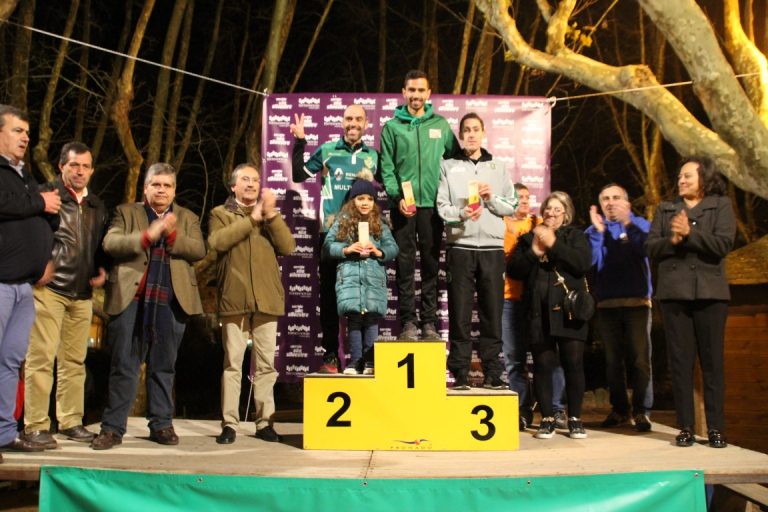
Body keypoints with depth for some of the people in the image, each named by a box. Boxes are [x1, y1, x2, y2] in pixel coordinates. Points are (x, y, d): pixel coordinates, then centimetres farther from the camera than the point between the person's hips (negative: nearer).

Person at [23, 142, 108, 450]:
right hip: (49, 289, -5)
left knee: (75, 360, 8)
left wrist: (101, 269, 8)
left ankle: (71, 422, 16)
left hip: (83, 294, 6)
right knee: (41, 357, -6)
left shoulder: (97, 207, 16)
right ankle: (36, 425, -1)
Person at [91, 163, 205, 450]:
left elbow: (199, 250, 2)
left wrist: (173, 235, -13)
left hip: (171, 302, 2)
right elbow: (110, 243, -4)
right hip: (131, 298, -1)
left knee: (164, 366, 7)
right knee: (124, 365, -1)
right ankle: (113, 428, 4)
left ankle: (161, 425, 15)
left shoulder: (187, 219, 17)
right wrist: (147, 236, -17)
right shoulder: (127, 212, 12)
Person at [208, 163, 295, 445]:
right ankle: (229, 423, 1)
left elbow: (288, 247, 2)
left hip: (266, 300, 2)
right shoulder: (220, 213, 11)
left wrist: (271, 215, -7)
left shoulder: (271, 216, 18)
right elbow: (217, 241, -10)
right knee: (232, 363, -3)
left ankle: (264, 422, 9)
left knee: (265, 364, 4)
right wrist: (252, 218, -9)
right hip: (234, 299, -2)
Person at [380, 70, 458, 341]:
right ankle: (408, 322, 5)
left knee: (431, 265, 5)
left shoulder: (441, 125, 10)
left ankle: (429, 322, 12)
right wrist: (397, 197, -11)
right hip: (404, 206, -1)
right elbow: (387, 168, 2)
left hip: (433, 204, 1)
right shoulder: (392, 127, 6)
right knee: (405, 265, -1)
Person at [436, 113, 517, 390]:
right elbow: (441, 206, 0)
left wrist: (492, 198, -7)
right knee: (460, 313, -2)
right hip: (460, 246, -1)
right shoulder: (448, 166, 10)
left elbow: (511, 207, 11)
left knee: (492, 312, 1)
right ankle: (460, 373, 5)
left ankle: (492, 373, 8)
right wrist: (461, 214, -18)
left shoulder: (498, 167, 15)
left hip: (492, 247, 2)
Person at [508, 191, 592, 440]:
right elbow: (514, 270, 5)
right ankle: (547, 419, 8)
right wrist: (534, 251, -8)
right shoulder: (528, 238, 16)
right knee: (543, 364, -1)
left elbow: (583, 263, -7)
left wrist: (553, 245, -10)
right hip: (539, 311, 1)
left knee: (573, 363, -2)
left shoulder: (575, 236, 11)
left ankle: (575, 419, 9)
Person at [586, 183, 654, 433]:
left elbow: (645, 251, -13)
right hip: (606, 304, 3)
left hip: (637, 302, -3)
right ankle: (619, 409, 16)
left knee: (639, 358, -6)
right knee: (613, 359, 7)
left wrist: (628, 224, -20)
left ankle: (642, 411, -2)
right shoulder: (595, 230, 13)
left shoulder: (640, 225, 7)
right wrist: (598, 231, -12)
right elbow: (590, 262, -3)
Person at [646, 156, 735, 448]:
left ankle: (716, 429, 6)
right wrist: (672, 240, -11)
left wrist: (690, 233, -14)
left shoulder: (721, 205, 7)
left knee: (712, 361, 0)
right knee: (680, 361, 2)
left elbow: (723, 244, -7)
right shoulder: (665, 209, 16)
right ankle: (685, 428, 7)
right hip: (674, 292, 2)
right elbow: (650, 248, 7)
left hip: (710, 292, -2)